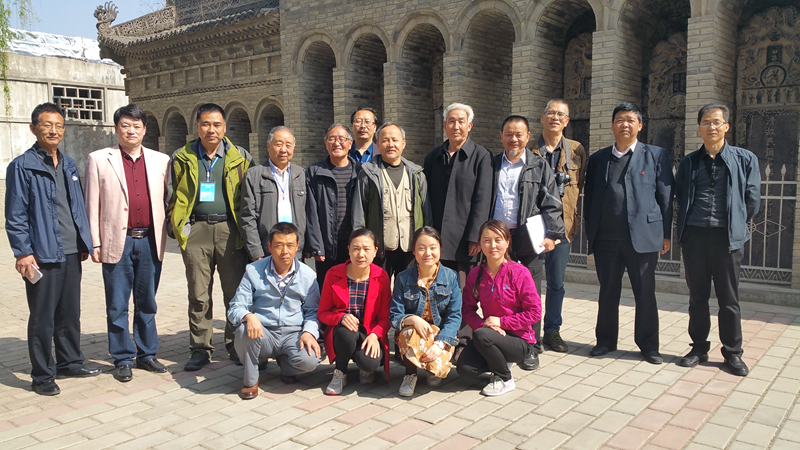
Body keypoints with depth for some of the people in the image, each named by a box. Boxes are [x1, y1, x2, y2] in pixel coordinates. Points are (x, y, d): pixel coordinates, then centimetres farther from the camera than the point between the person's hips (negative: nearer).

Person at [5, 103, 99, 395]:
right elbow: (15, 216, -8)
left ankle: (69, 363, 29)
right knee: (42, 318, 2)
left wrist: (84, 243, 12)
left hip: (71, 252, 6)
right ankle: (42, 376, 14)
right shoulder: (22, 166, -5)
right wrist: (23, 253, -13)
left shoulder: (68, 164, 13)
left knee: (70, 313, 15)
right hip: (42, 255, -6)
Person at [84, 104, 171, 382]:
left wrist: (169, 234, 3)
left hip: (150, 241, 2)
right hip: (117, 242, -2)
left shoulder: (160, 160, 7)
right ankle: (123, 359, 19)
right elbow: (92, 205, 1)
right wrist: (95, 243, -3)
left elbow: (168, 199, 9)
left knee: (147, 303, 12)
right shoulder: (99, 160, 3)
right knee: (117, 305, 6)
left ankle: (147, 354, 24)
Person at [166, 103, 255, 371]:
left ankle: (236, 344, 17)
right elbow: (172, 197, 13)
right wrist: (176, 227, 3)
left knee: (235, 293, 3)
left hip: (230, 229, -1)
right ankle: (200, 349, 16)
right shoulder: (182, 159, 10)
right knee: (198, 295, 6)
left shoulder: (240, 158, 7)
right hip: (196, 231, 1)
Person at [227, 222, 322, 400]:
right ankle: (250, 381, -5)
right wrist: (248, 316, -28)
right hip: (264, 334, 0)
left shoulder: (307, 275, 2)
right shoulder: (253, 271, -1)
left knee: (309, 361, -29)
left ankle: (284, 364, 11)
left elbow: (312, 310, 9)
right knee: (244, 330, -34)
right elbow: (235, 308, -3)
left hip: (293, 333, 1)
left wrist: (309, 332, -12)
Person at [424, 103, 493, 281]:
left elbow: (482, 199, -6)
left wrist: (475, 237, -12)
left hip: (465, 240, -4)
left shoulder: (481, 156, 1)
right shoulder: (433, 156, 15)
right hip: (436, 238, 4)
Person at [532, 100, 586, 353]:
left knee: (556, 282, 9)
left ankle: (552, 332, 22)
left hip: (562, 225, 2)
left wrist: (569, 213, 5)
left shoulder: (577, 150, 8)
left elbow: (580, 186, 14)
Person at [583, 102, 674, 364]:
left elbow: (666, 197, 3)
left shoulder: (656, 155, 5)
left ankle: (648, 345, 19)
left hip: (643, 236, -2)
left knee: (645, 293, 5)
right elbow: (589, 197, 12)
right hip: (605, 239, 2)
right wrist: (590, 232, 6)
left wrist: (665, 233, -2)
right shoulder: (598, 159, 13)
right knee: (608, 292, 11)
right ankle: (605, 341, 24)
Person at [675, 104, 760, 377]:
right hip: (694, 235, 2)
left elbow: (752, 200, 5)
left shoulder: (745, 159, 4)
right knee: (697, 296, 9)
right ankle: (699, 348, 20)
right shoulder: (689, 162, 10)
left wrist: (737, 225, 7)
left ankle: (733, 353, 16)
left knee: (729, 298, 4)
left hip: (727, 237, -2)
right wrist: (686, 223, 6)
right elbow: (679, 196, 13)